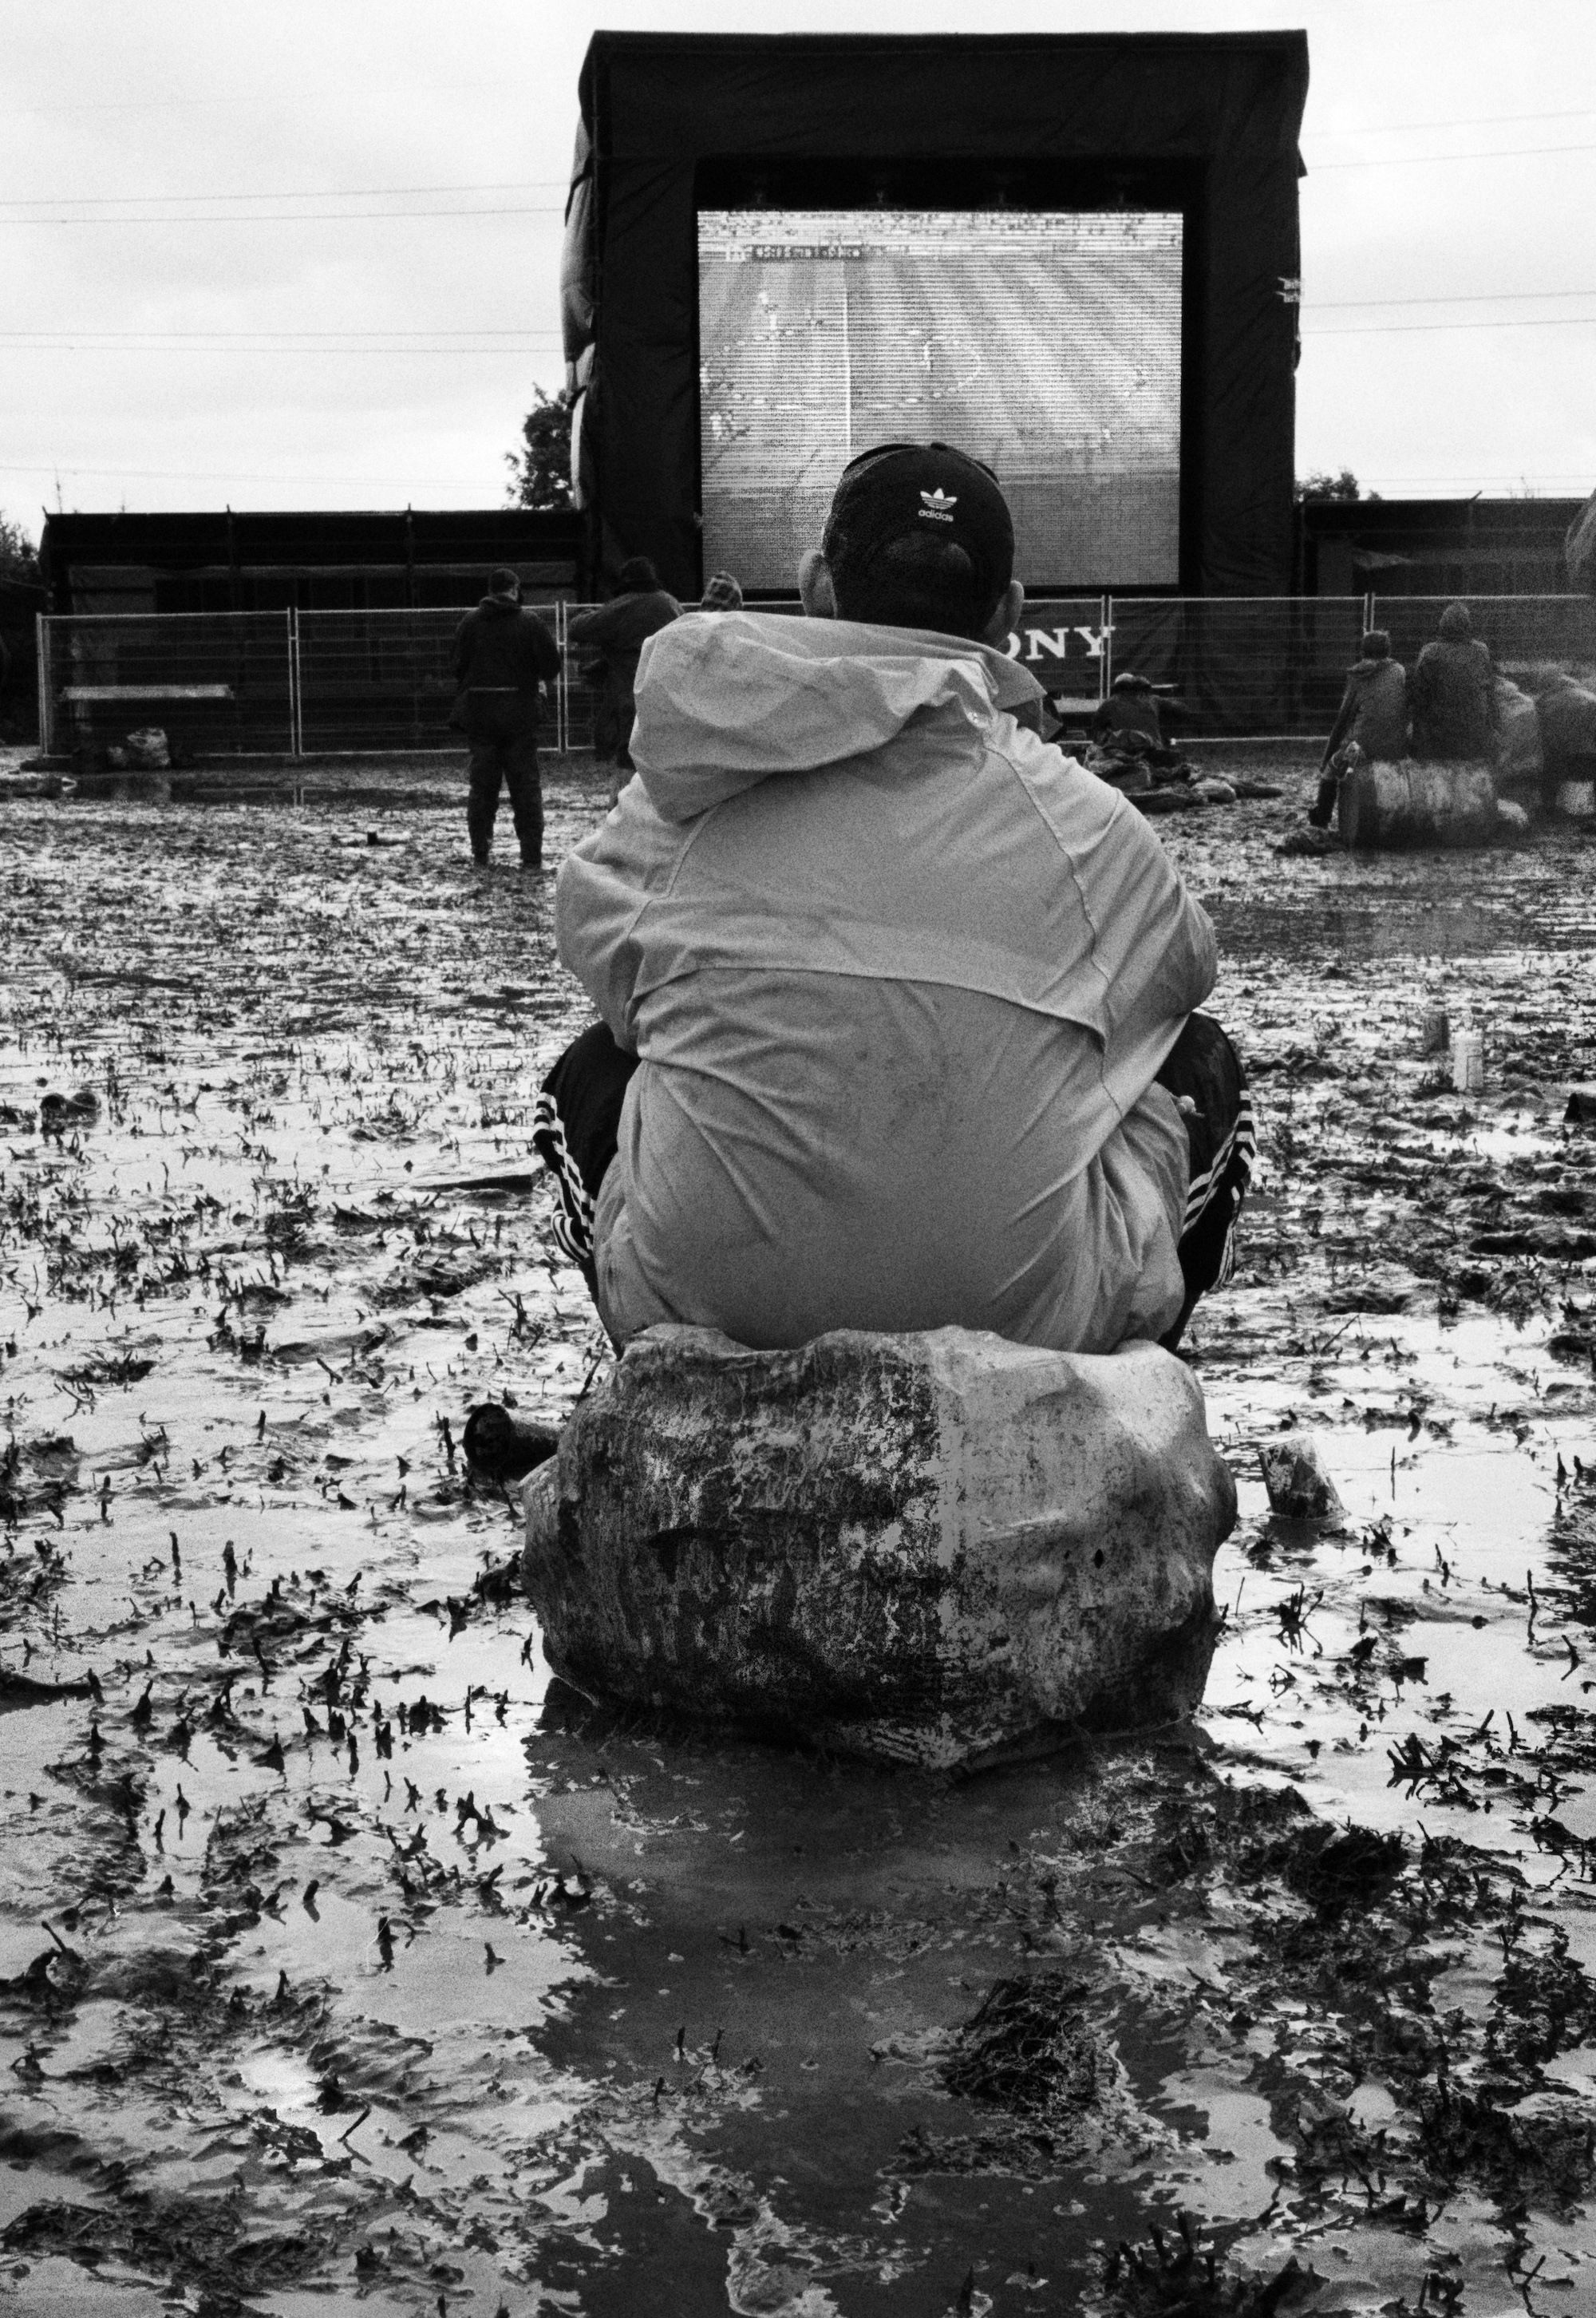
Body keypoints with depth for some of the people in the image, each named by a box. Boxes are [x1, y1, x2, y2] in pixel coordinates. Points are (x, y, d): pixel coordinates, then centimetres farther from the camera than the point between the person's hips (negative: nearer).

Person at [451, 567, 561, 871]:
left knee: (482, 786, 10)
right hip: (520, 714, -2)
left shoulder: (470, 623, -1)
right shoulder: (529, 622, -6)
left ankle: (481, 856, 11)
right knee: (525, 787, 4)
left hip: (479, 713, 2)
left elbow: (459, 666, 1)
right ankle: (532, 860, 0)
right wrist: (538, 678, 14)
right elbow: (551, 665, -8)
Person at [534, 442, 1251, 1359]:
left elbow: (597, 941, 13)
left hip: (704, 1308, 2)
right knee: (1199, 1062, 27)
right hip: (1025, 1313, -1)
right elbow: (1185, 964, 16)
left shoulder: (679, 799, -2)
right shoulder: (1089, 824, -2)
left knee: (592, 1070, 33)